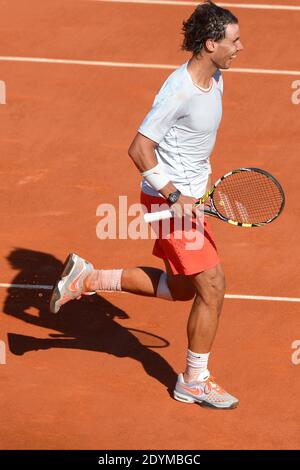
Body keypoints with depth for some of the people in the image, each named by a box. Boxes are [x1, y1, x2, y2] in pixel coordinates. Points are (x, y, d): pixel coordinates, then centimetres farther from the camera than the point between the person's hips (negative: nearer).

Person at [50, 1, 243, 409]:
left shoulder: (215, 80, 5)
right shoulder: (179, 91, -24)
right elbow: (140, 150, -23)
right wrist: (174, 196, -24)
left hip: (187, 197, 10)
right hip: (167, 199, -10)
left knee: (183, 287, 16)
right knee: (212, 284, -7)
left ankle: (88, 278, 22)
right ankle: (194, 382, 8)